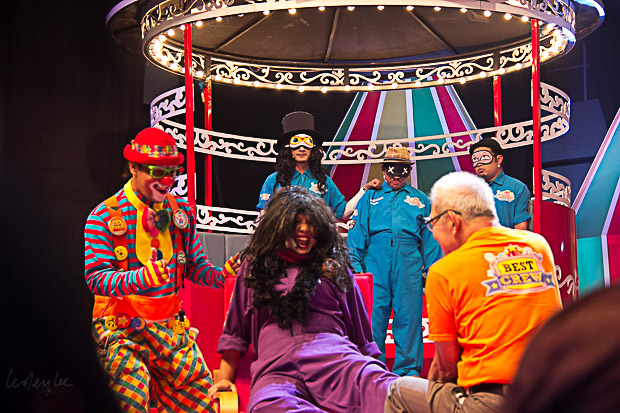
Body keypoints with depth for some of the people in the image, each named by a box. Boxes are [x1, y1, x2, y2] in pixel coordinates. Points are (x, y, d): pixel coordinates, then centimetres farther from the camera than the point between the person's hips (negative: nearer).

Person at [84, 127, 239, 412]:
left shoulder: (181, 212, 9)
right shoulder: (105, 216, -7)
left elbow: (196, 266, 12)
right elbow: (96, 279, -15)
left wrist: (224, 274, -11)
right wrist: (141, 277, -33)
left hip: (171, 328, 5)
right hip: (121, 330, -5)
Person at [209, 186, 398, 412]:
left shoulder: (333, 267, 23)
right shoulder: (256, 265, 24)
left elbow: (360, 332, 25)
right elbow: (236, 329, 28)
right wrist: (225, 378, 21)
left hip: (334, 357, 0)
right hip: (277, 367, 0)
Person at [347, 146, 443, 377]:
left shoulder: (420, 200, 17)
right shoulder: (370, 198, 17)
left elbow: (430, 237, 14)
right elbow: (357, 232, 13)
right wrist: (354, 264, 1)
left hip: (409, 264, 0)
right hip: (376, 262, 0)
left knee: (408, 315, -2)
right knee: (373, 315, -2)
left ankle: (407, 370, 6)